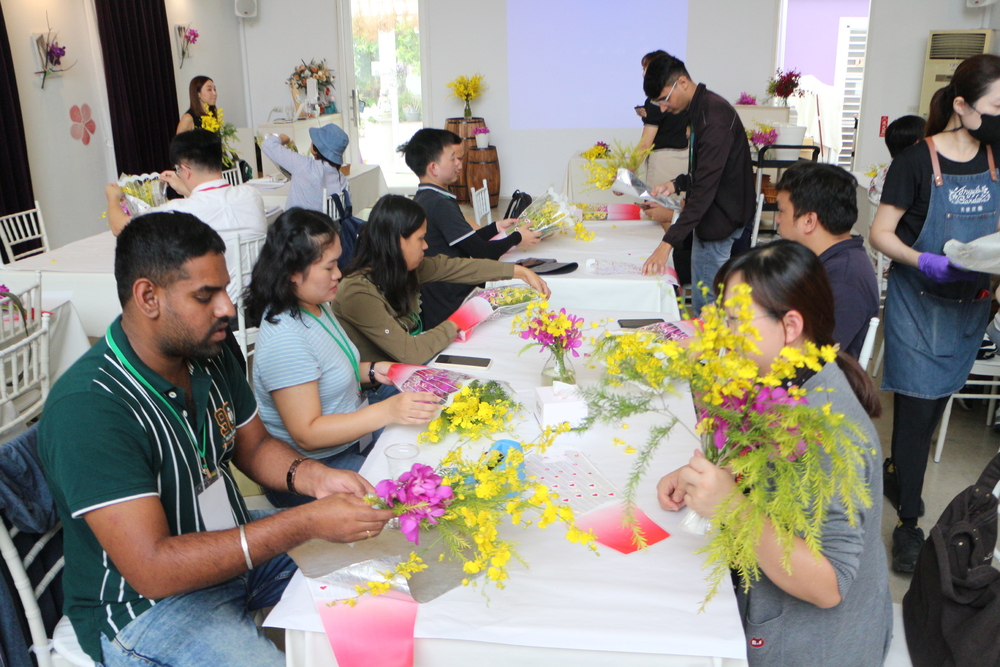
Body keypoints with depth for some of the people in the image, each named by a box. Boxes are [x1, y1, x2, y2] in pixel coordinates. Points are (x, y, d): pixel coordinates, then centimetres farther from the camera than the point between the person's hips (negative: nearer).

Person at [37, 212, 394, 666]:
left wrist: (313, 477, -13)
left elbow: (254, 446, 10)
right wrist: (306, 524, -34)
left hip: (237, 544, 8)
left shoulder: (210, 355, -3)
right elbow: (152, 570, -32)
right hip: (147, 602, -7)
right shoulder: (87, 407, -29)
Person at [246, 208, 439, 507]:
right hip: (313, 468, -10)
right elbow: (306, 434, -26)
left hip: (355, 435, 10)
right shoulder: (285, 339, -26)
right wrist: (388, 411, -32)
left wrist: (370, 371, 3)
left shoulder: (317, 306, 4)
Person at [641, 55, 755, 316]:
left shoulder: (714, 116, -22)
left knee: (705, 308, -5)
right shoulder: (702, 109, 11)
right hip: (711, 218, 10)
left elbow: (705, 187, -28)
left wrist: (668, 243, -32)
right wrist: (676, 184, 5)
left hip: (720, 222, -10)